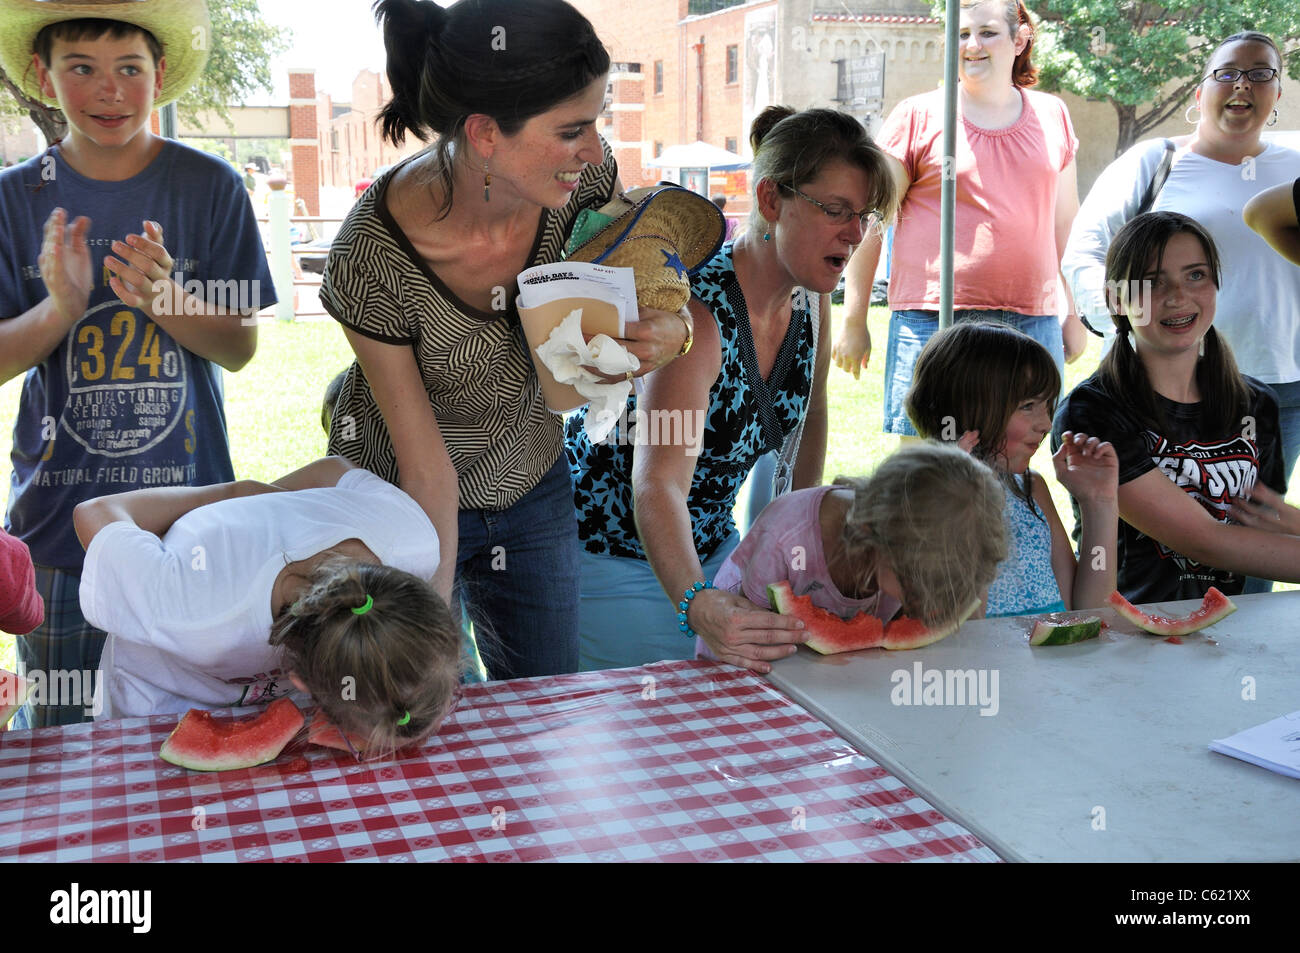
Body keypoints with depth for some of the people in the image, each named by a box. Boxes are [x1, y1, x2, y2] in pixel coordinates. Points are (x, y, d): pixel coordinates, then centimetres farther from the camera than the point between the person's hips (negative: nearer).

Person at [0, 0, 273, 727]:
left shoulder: (210, 187, -4)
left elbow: (240, 347, -3)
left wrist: (165, 300, -23)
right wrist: (60, 309, -21)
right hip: (58, 514, 2)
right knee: (58, 737, 13)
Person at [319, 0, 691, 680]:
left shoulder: (584, 177, -22)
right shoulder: (370, 260, -32)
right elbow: (427, 470, -23)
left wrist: (670, 331, -23)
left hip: (532, 485, 4)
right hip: (399, 501, -4)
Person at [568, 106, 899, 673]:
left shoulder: (811, 302, -5)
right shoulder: (696, 313, -31)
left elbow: (807, 419, 15)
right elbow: (658, 487, -41)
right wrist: (699, 605, -56)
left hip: (709, 545, 8)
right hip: (610, 553, -7)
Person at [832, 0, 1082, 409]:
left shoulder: (1053, 116, 14)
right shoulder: (917, 116, 2)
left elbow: (1065, 224, 21)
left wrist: (1074, 314, 20)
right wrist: (853, 323, 1)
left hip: (1034, 324, 4)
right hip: (932, 324, -3)